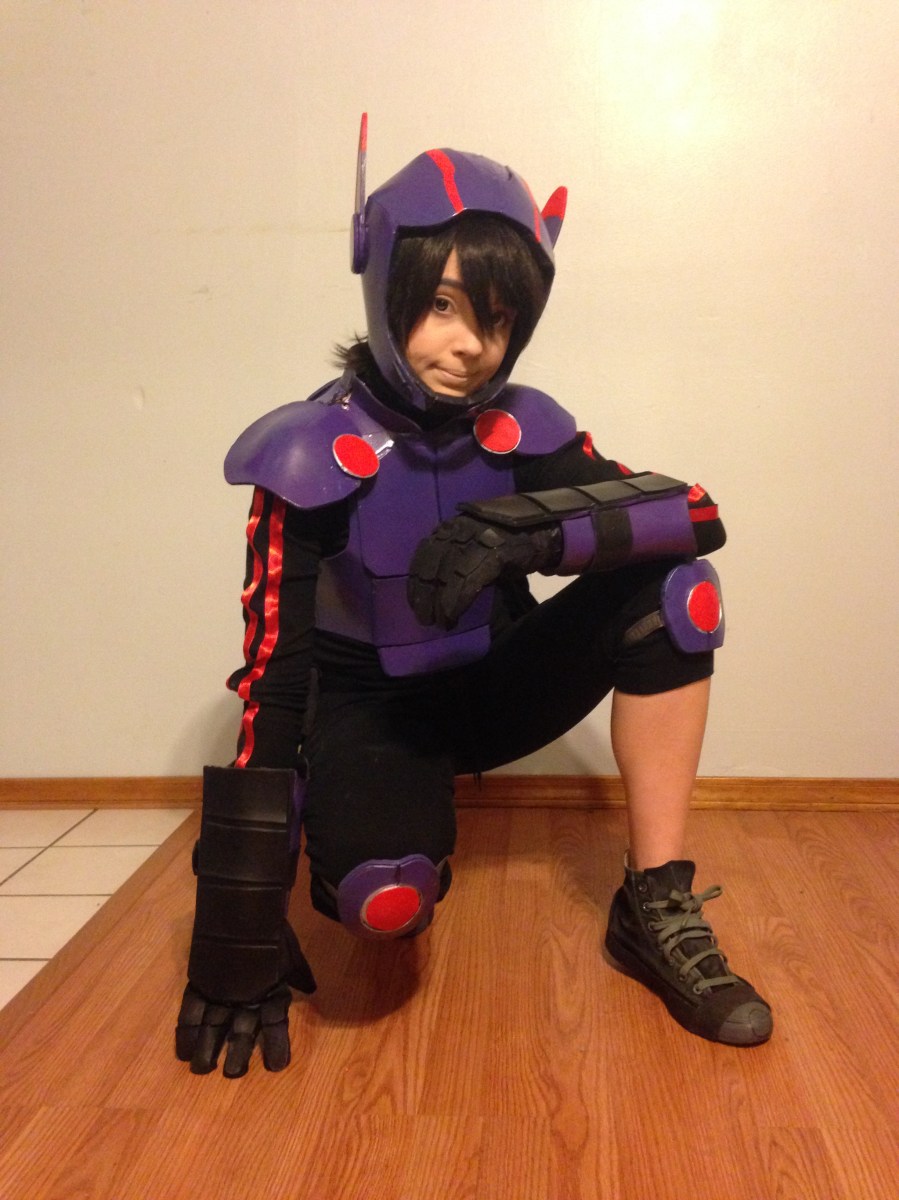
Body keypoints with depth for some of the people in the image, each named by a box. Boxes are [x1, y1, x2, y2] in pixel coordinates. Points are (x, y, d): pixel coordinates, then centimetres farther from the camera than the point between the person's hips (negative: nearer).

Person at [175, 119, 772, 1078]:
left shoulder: (521, 428, -9)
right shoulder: (316, 452, -19)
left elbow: (693, 513, -19)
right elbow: (273, 671, -23)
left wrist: (528, 526, -39)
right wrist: (240, 921, -24)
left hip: (493, 685, 4)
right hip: (371, 704, -3)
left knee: (671, 586, -20)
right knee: (381, 893, -36)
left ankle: (656, 907, -13)